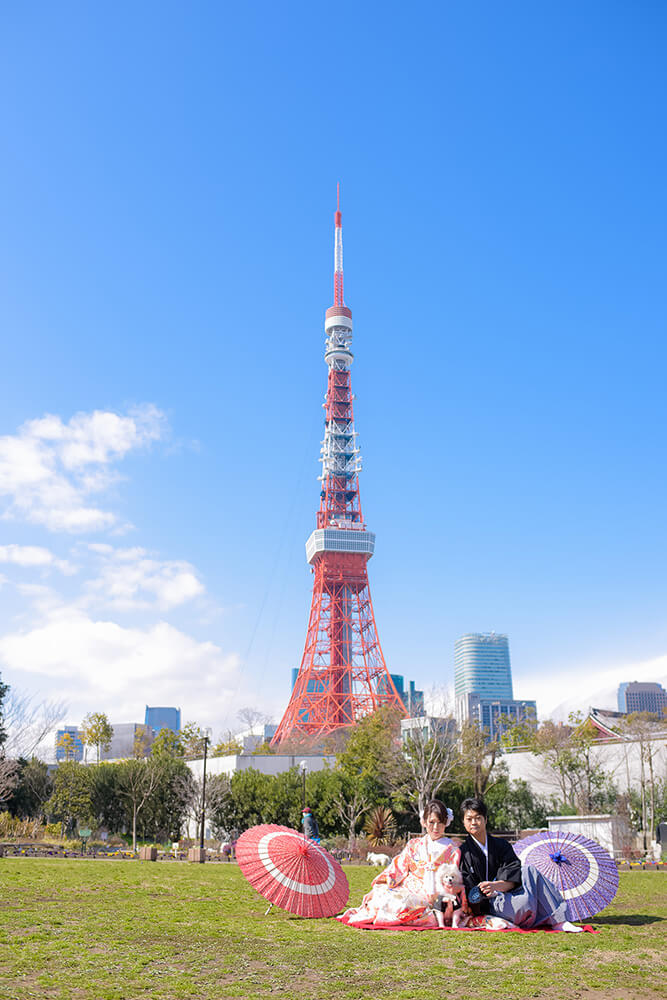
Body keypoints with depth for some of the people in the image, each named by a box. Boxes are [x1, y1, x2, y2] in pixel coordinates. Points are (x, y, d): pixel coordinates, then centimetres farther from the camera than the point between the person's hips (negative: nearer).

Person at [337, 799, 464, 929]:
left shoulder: (452, 851, 6)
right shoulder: (414, 845, 15)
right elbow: (397, 869, 9)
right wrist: (374, 889, -2)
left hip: (427, 897, -3)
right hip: (406, 889, 3)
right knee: (380, 891, -27)